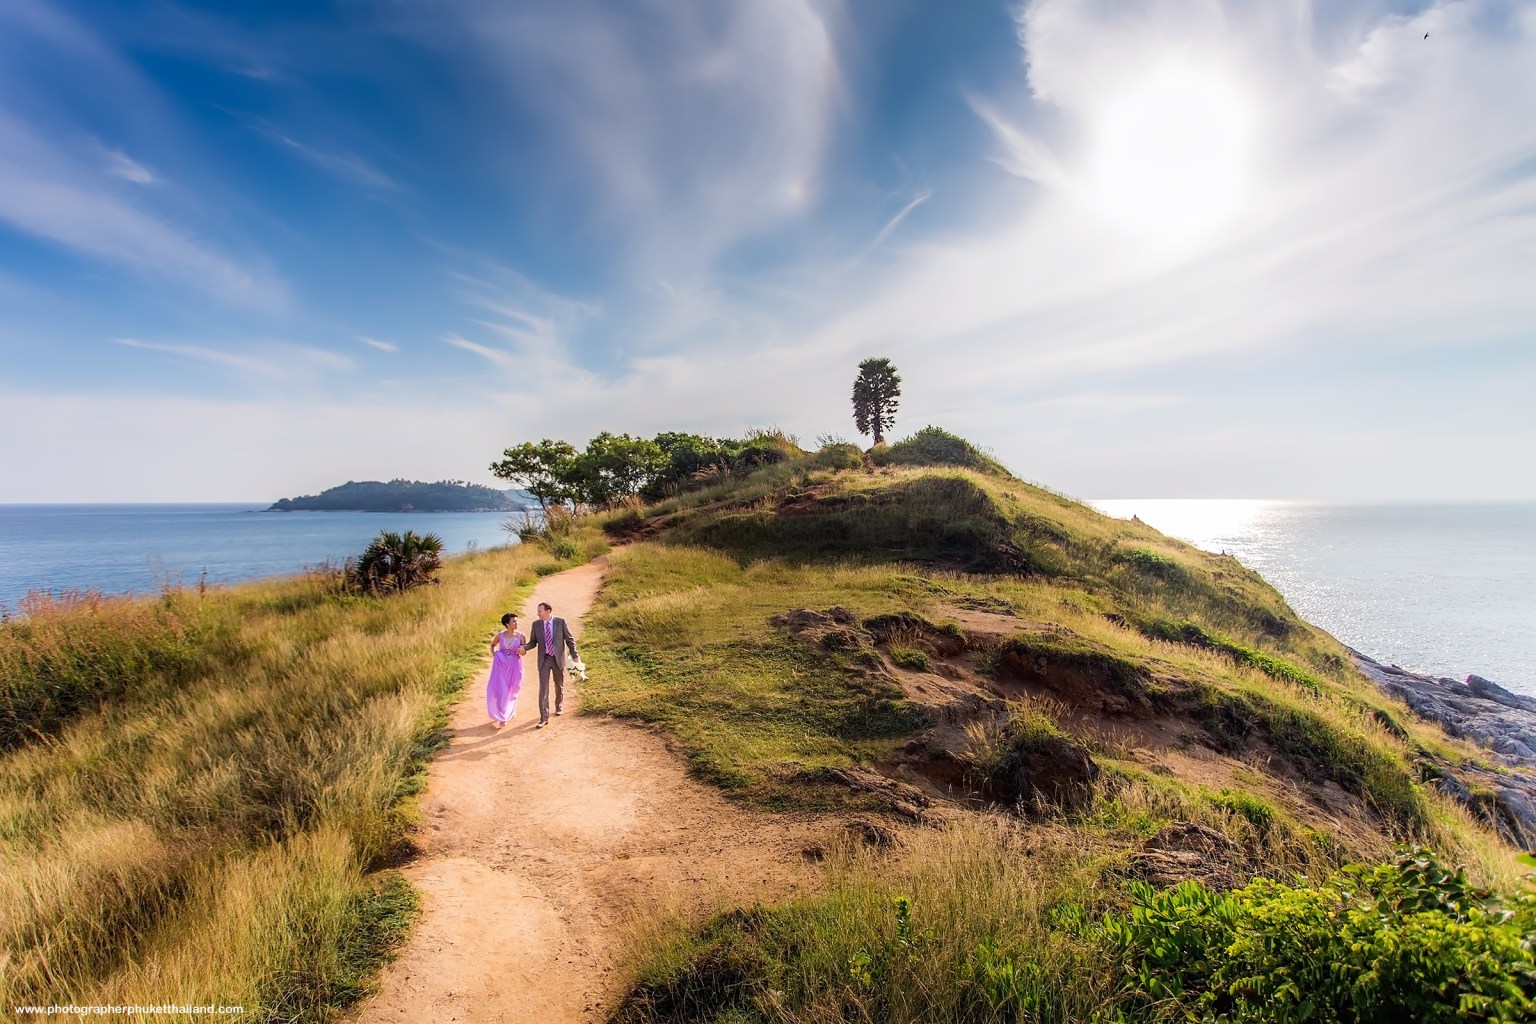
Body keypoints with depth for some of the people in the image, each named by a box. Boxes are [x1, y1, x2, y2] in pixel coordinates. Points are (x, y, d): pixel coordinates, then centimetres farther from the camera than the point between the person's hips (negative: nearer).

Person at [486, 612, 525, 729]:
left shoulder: (520, 636, -7)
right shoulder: (500, 635, -5)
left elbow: (523, 652, 4)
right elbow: (492, 645, 16)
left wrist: (522, 651, -19)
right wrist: (493, 654, 0)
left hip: (514, 666, 0)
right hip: (501, 665, 0)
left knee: (511, 691, 10)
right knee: (498, 690, -3)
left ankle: (505, 716, 28)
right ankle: (500, 716, 15)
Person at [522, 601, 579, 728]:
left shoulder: (561, 622, -7)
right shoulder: (536, 625, -1)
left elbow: (569, 639, -3)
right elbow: (533, 642, 5)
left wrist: (575, 655, -5)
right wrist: (523, 647, -15)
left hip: (558, 659, -1)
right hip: (544, 660, 1)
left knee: (559, 685, 16)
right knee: (543, 688, -6)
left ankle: (559, 707, 41)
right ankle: (544, 717, -3)